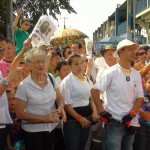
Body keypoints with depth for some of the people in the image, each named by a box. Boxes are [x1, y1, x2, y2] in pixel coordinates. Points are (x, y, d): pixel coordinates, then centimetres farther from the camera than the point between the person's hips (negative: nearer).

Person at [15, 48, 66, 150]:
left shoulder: (51, 78, -4)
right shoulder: (24, 85, -17)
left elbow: (59, 98, 5)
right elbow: (20, 113, -14)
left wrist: (61, 107, -19)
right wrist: (44, 118, -22)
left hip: (51, 127, 5)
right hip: (33, 130, -4)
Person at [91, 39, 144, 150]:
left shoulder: (136, 74, 6)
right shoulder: (111, 72, -8)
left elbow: (140, 97, 6)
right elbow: (94, 91, -8)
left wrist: (131, 115, -7)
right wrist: (102, 111, -12)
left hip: (131, 121, 6)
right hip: (114, 121, -5)